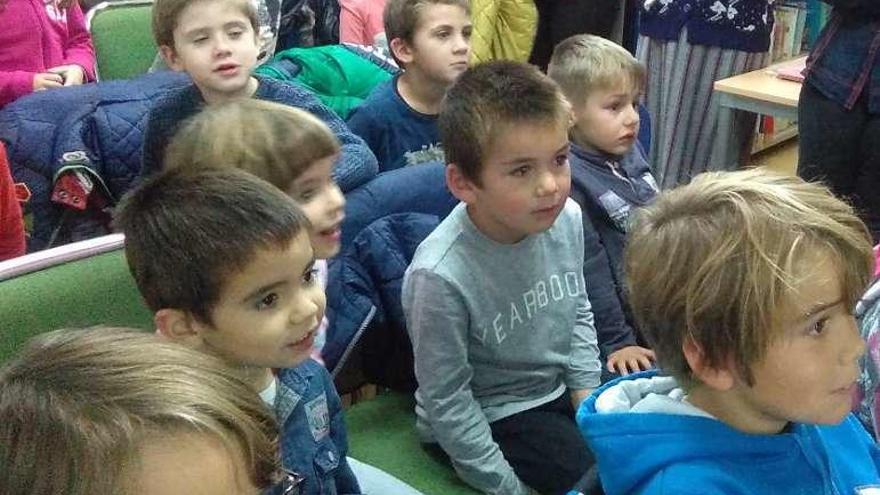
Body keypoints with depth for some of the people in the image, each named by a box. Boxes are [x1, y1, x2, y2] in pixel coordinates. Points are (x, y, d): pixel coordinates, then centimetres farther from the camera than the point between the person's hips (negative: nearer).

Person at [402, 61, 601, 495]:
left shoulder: (567, 218, -14)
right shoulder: (440, 276, -32)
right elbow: (446, 401, -20)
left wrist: (589, 395, 1)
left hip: (561, 390, 6)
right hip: (490, 418, -6)